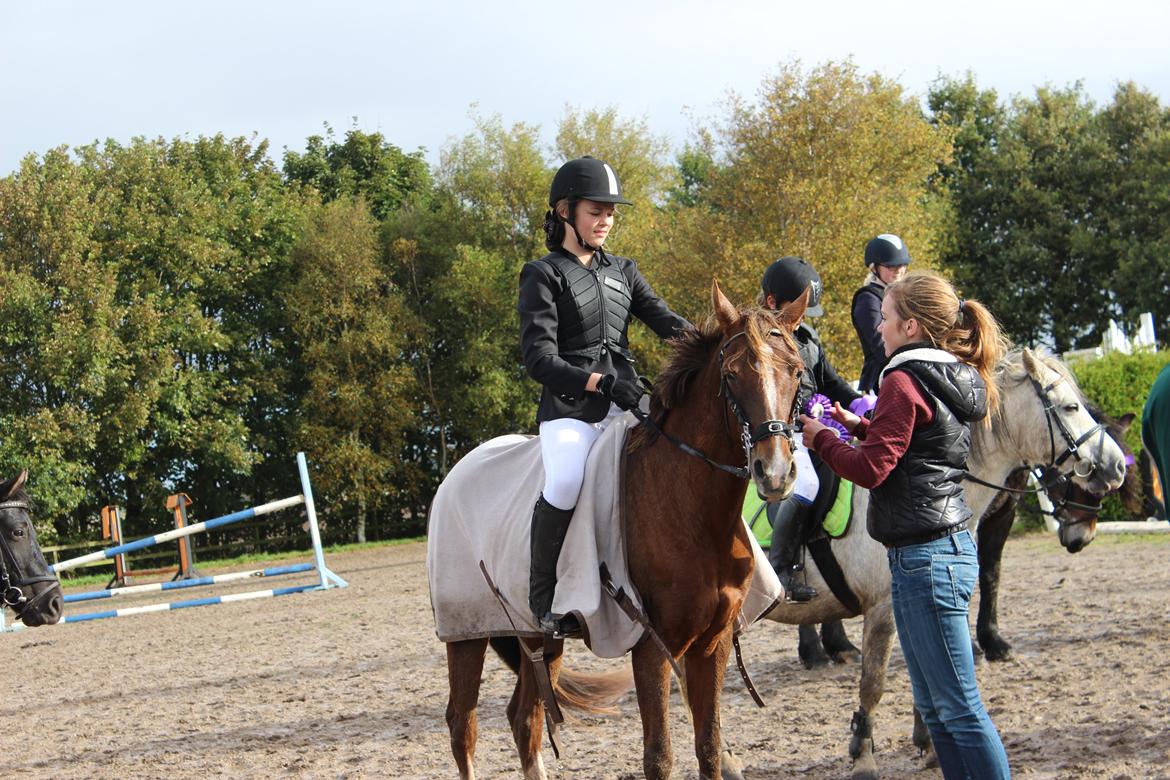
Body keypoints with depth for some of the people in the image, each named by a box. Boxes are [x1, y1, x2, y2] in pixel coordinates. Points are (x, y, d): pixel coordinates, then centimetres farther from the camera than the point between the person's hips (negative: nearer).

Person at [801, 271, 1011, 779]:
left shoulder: (904, 382, -14)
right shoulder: (955, 382, 13)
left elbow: (870, 469, -18)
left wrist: (821, 438, -3)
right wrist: (859, 426, 17)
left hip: (923, 558, -10)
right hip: (950, 547, 10)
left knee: (958, 706, -7)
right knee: (934, 704, 15)